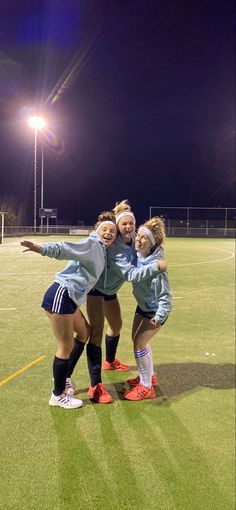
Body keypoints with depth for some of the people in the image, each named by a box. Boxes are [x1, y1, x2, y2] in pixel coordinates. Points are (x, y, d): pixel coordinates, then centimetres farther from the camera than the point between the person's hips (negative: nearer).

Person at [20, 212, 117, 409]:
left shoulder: (102, 251, 16)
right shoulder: (92, 244, -11)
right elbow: (64, 249, -24)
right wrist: (42, 248, -41)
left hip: (70, 298, 10)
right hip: (60, 296, -10)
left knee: (84, 333, 24)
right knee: (66, 346, -1)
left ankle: (65, 378, 37)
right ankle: (58, 396, 17)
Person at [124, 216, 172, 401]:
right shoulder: (138, 255, -12)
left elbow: (165, 295, -27)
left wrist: (159, 317, -23)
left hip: (156, 310, -8)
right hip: (143, 305, 8)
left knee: (139, 343, -5)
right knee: (137, 340, 16)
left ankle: (146, 387, 11)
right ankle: (149, 376, 36)